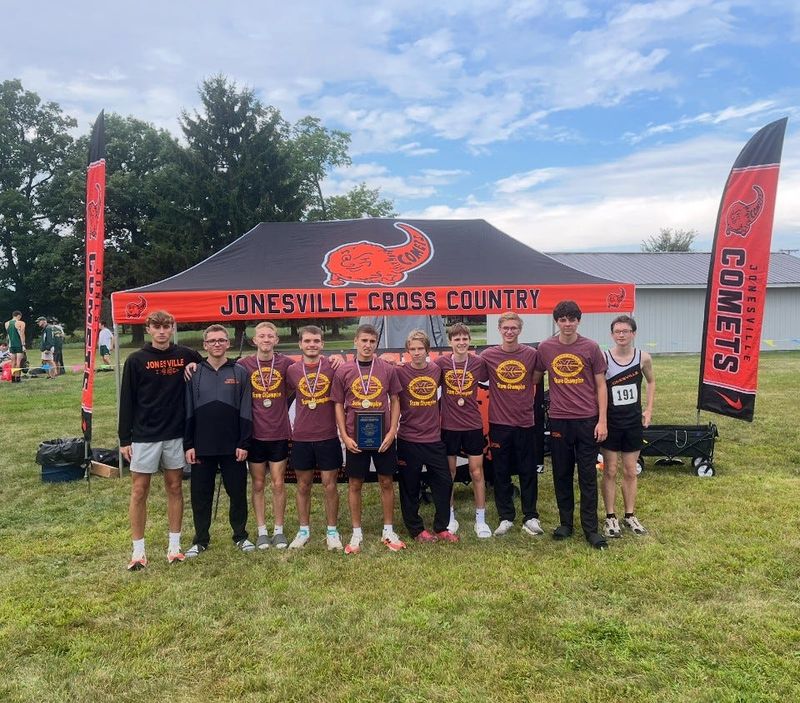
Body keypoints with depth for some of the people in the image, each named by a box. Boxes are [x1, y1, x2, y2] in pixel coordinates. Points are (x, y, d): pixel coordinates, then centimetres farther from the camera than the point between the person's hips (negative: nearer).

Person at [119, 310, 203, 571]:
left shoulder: (186, 355, 1)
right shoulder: (136, 360, -4)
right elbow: (127, 402, -2)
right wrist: (124, 439, -4)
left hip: (176, 434, 2)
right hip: (144, 436, -2)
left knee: (174, 488, 9)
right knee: (139, 491, 3)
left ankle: (174, 545, 20)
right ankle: (138, 550, 14)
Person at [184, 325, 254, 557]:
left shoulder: (240, 373, 1)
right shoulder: (194, 373, 4)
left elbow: (245, 412, -1)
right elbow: (188, 412, 4)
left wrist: (244, 443, -6)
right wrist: (188, 444, -1)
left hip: (232, 447, -1)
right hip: (202, 447, 1)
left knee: (238, 493, 7)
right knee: (200, 495, 8)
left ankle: (240, 535, 24)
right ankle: (200, 539, 23)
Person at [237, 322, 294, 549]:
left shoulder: (285, 363, -3)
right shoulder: (244, 364, -3)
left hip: (279, 433, 0)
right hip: (255, 434, 0)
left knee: (278, 484, 6)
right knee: (258, 484, 9)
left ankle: (279, 530, 20)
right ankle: (262, 531, 22)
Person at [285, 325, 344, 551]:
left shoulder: (333, 367, -4)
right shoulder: (292, 370, 2)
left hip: (328, 437, -2)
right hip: (301, 438, 2)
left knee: (330, 484, 5)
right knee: (303, 485, 12)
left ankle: (332, 531, 19)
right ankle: (304, 530, 26)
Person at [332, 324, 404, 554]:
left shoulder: (387, 369, 0)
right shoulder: (343, 371, -1)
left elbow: (395, 401, 4)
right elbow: (338, 405, 2)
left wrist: (392, 431, -5)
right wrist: (344, 436, -6)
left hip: (383, 437, 1)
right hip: (355, 438, 0)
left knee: (386, 482, 9)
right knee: (354, 484, 8)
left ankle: (388, 531, 23)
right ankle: (356, 533, 21)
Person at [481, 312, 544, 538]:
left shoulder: (532, 354, -2)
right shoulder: (488, 356, -2)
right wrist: (493, 393, -1)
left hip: (525, 422, 0)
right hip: (499, 423, 0)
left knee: (528, 472, 7)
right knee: (501, 473, 8)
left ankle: (530, 517, 18)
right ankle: (505, 517, 20)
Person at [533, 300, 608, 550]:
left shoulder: (590, 348, -2)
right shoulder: (545, 348, 1)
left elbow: (600, 386, 1)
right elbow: (534, 379, 14)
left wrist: (602, 421, -4)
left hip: (587, 421, -1)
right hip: (559, 421, 2)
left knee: (588, 475, 4)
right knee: (562, 475, 11)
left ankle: (590, 528, 14)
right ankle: (565, 523, 25)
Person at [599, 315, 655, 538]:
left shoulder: (643, 358, -4)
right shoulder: (603, 359, -13)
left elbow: (651, 382, 15)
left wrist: (649, 409, 6)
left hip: (633, 422, 3)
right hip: (610, 422, -2)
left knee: (630, 471, 12)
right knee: (610, 472, 5)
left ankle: (630, 515, 25)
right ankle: (610, 517, 16)